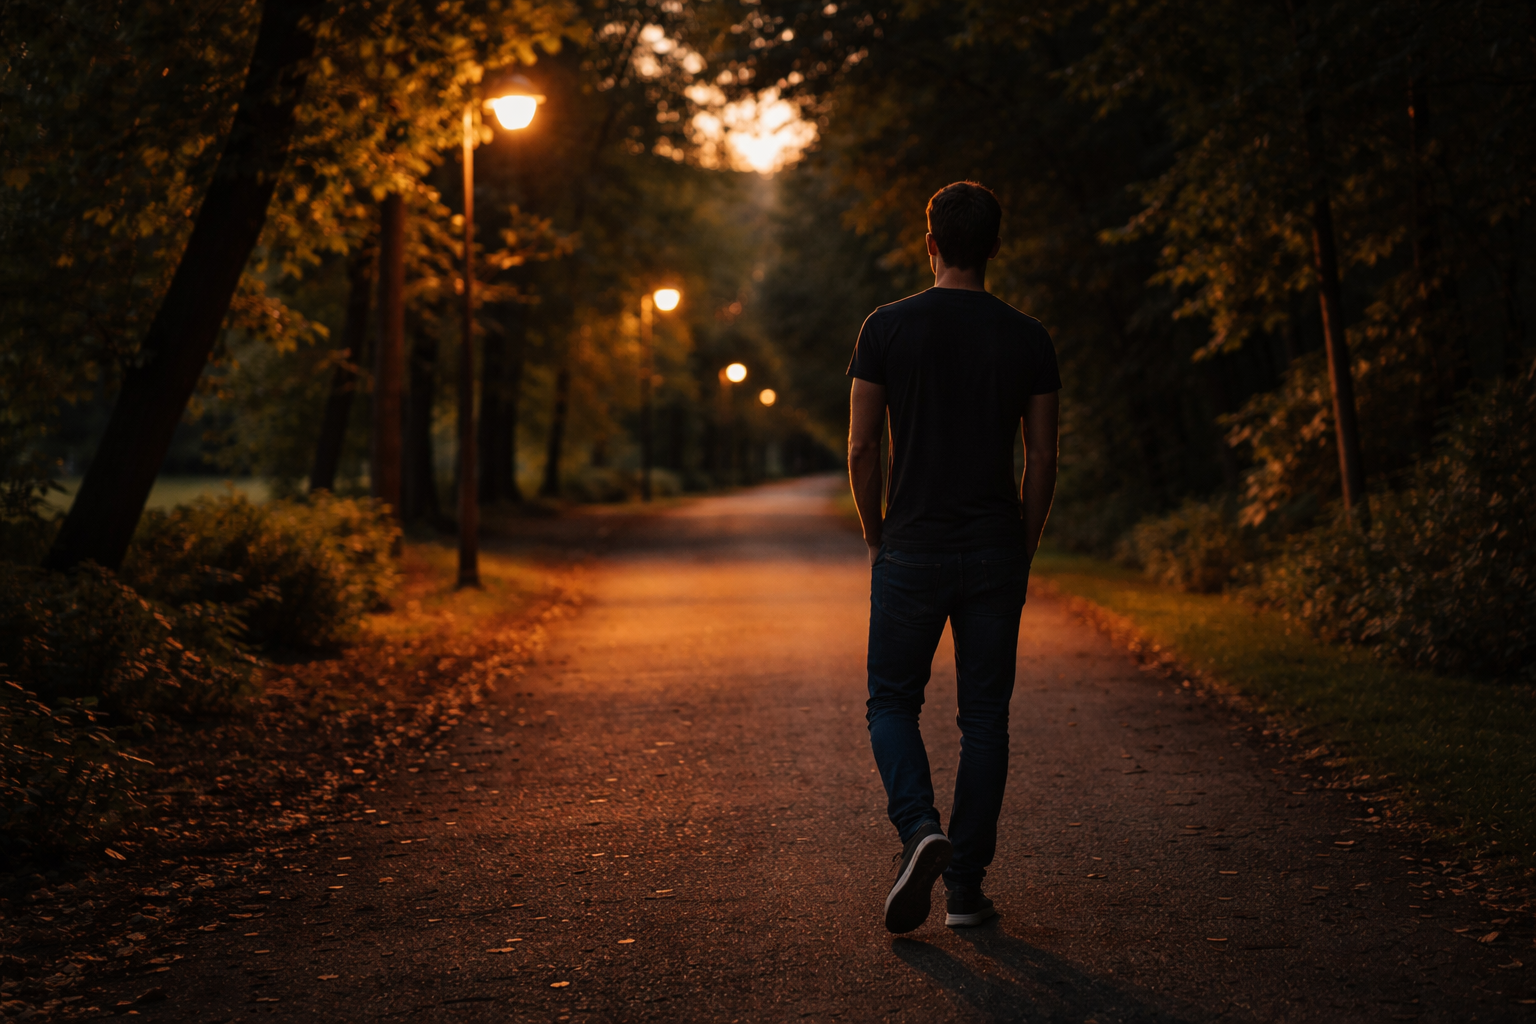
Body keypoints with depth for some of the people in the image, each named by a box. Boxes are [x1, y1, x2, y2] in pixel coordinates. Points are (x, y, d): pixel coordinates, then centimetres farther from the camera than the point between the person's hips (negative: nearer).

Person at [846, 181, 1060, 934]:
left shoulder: (888, 328, -3)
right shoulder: (1027, 339, 1)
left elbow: (861, 449, -3)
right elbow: (1042, 460, 2)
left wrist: (874, 534, 11)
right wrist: (1024, 550, 12)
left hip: (912, 552, -1)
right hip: (996, 553, 2)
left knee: (892, 701, 12)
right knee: (984, 717, 9)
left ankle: (919, 828, -13)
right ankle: (967, 886, 10)